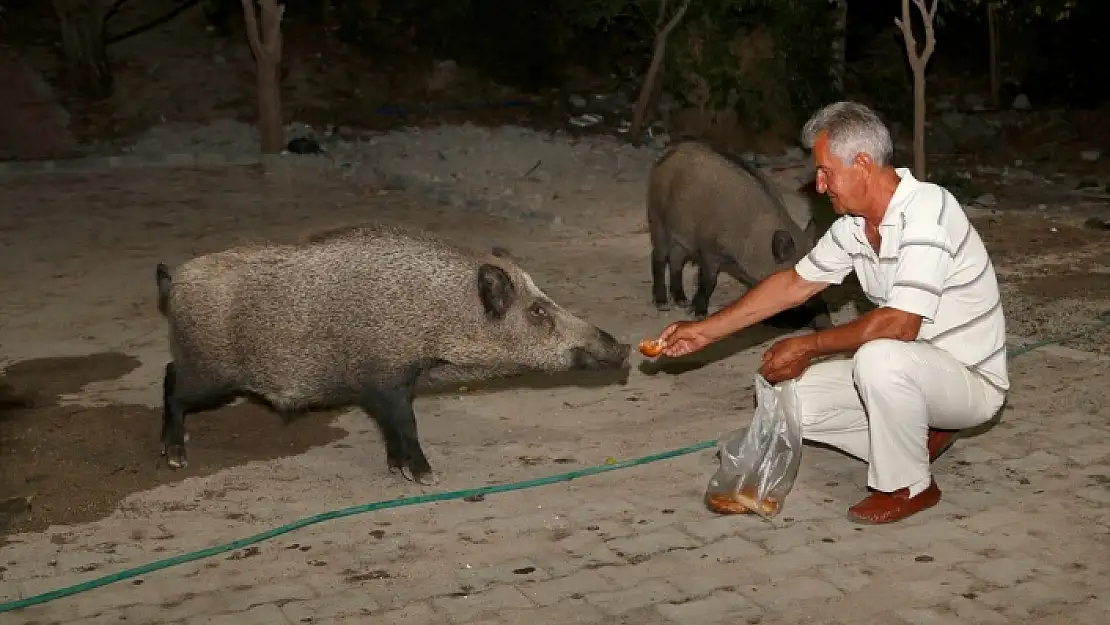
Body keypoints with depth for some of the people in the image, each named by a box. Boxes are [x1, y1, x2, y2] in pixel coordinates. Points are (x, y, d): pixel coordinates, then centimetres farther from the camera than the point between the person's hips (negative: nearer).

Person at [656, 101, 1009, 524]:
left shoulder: (926, 212, -27)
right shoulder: (855, 224, -1)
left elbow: (899, 325, -32)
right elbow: (795, 284, 8)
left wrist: (808, 347, -21)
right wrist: (705, 330, 6)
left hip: (971, 379, -8)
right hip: (905, 371, 8)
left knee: (879, 359, -38)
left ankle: (910, 487, -13)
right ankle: (919, 436, 10)